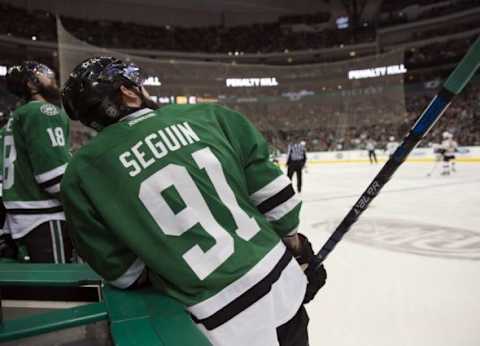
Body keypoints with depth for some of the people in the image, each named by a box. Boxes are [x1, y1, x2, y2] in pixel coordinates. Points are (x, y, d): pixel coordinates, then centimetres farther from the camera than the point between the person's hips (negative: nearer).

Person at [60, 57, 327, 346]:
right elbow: (275, 195, -1)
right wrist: (298, 248, 14)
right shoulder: (206, 115, -3)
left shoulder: (83, 171, -6)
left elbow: (124, 273, -2)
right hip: (286, 287, 2)